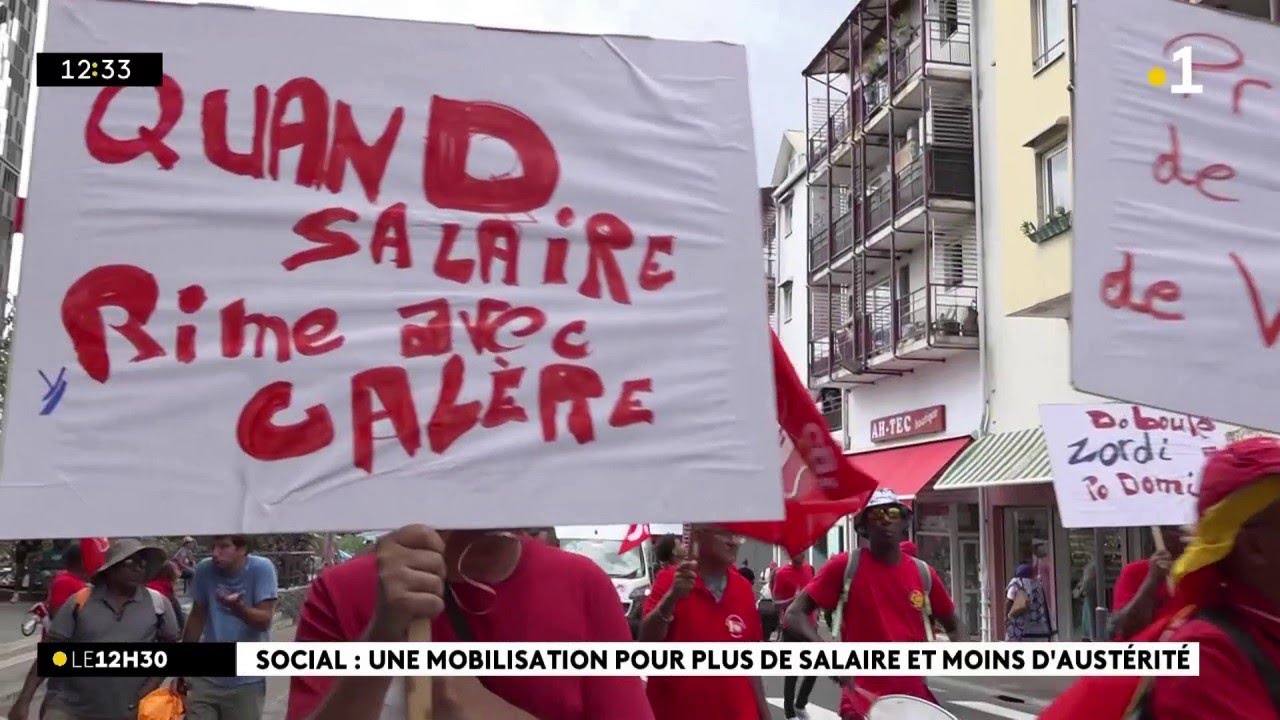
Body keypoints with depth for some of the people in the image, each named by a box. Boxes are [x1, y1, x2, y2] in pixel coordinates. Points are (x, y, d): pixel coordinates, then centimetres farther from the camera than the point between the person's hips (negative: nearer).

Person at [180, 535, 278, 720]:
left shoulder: (262, 569, -15)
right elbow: (197, 617, 7)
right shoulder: (204, 569, -6)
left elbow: (264, 621, -17)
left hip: (246, 681, -2)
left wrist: (238, 607, -37)